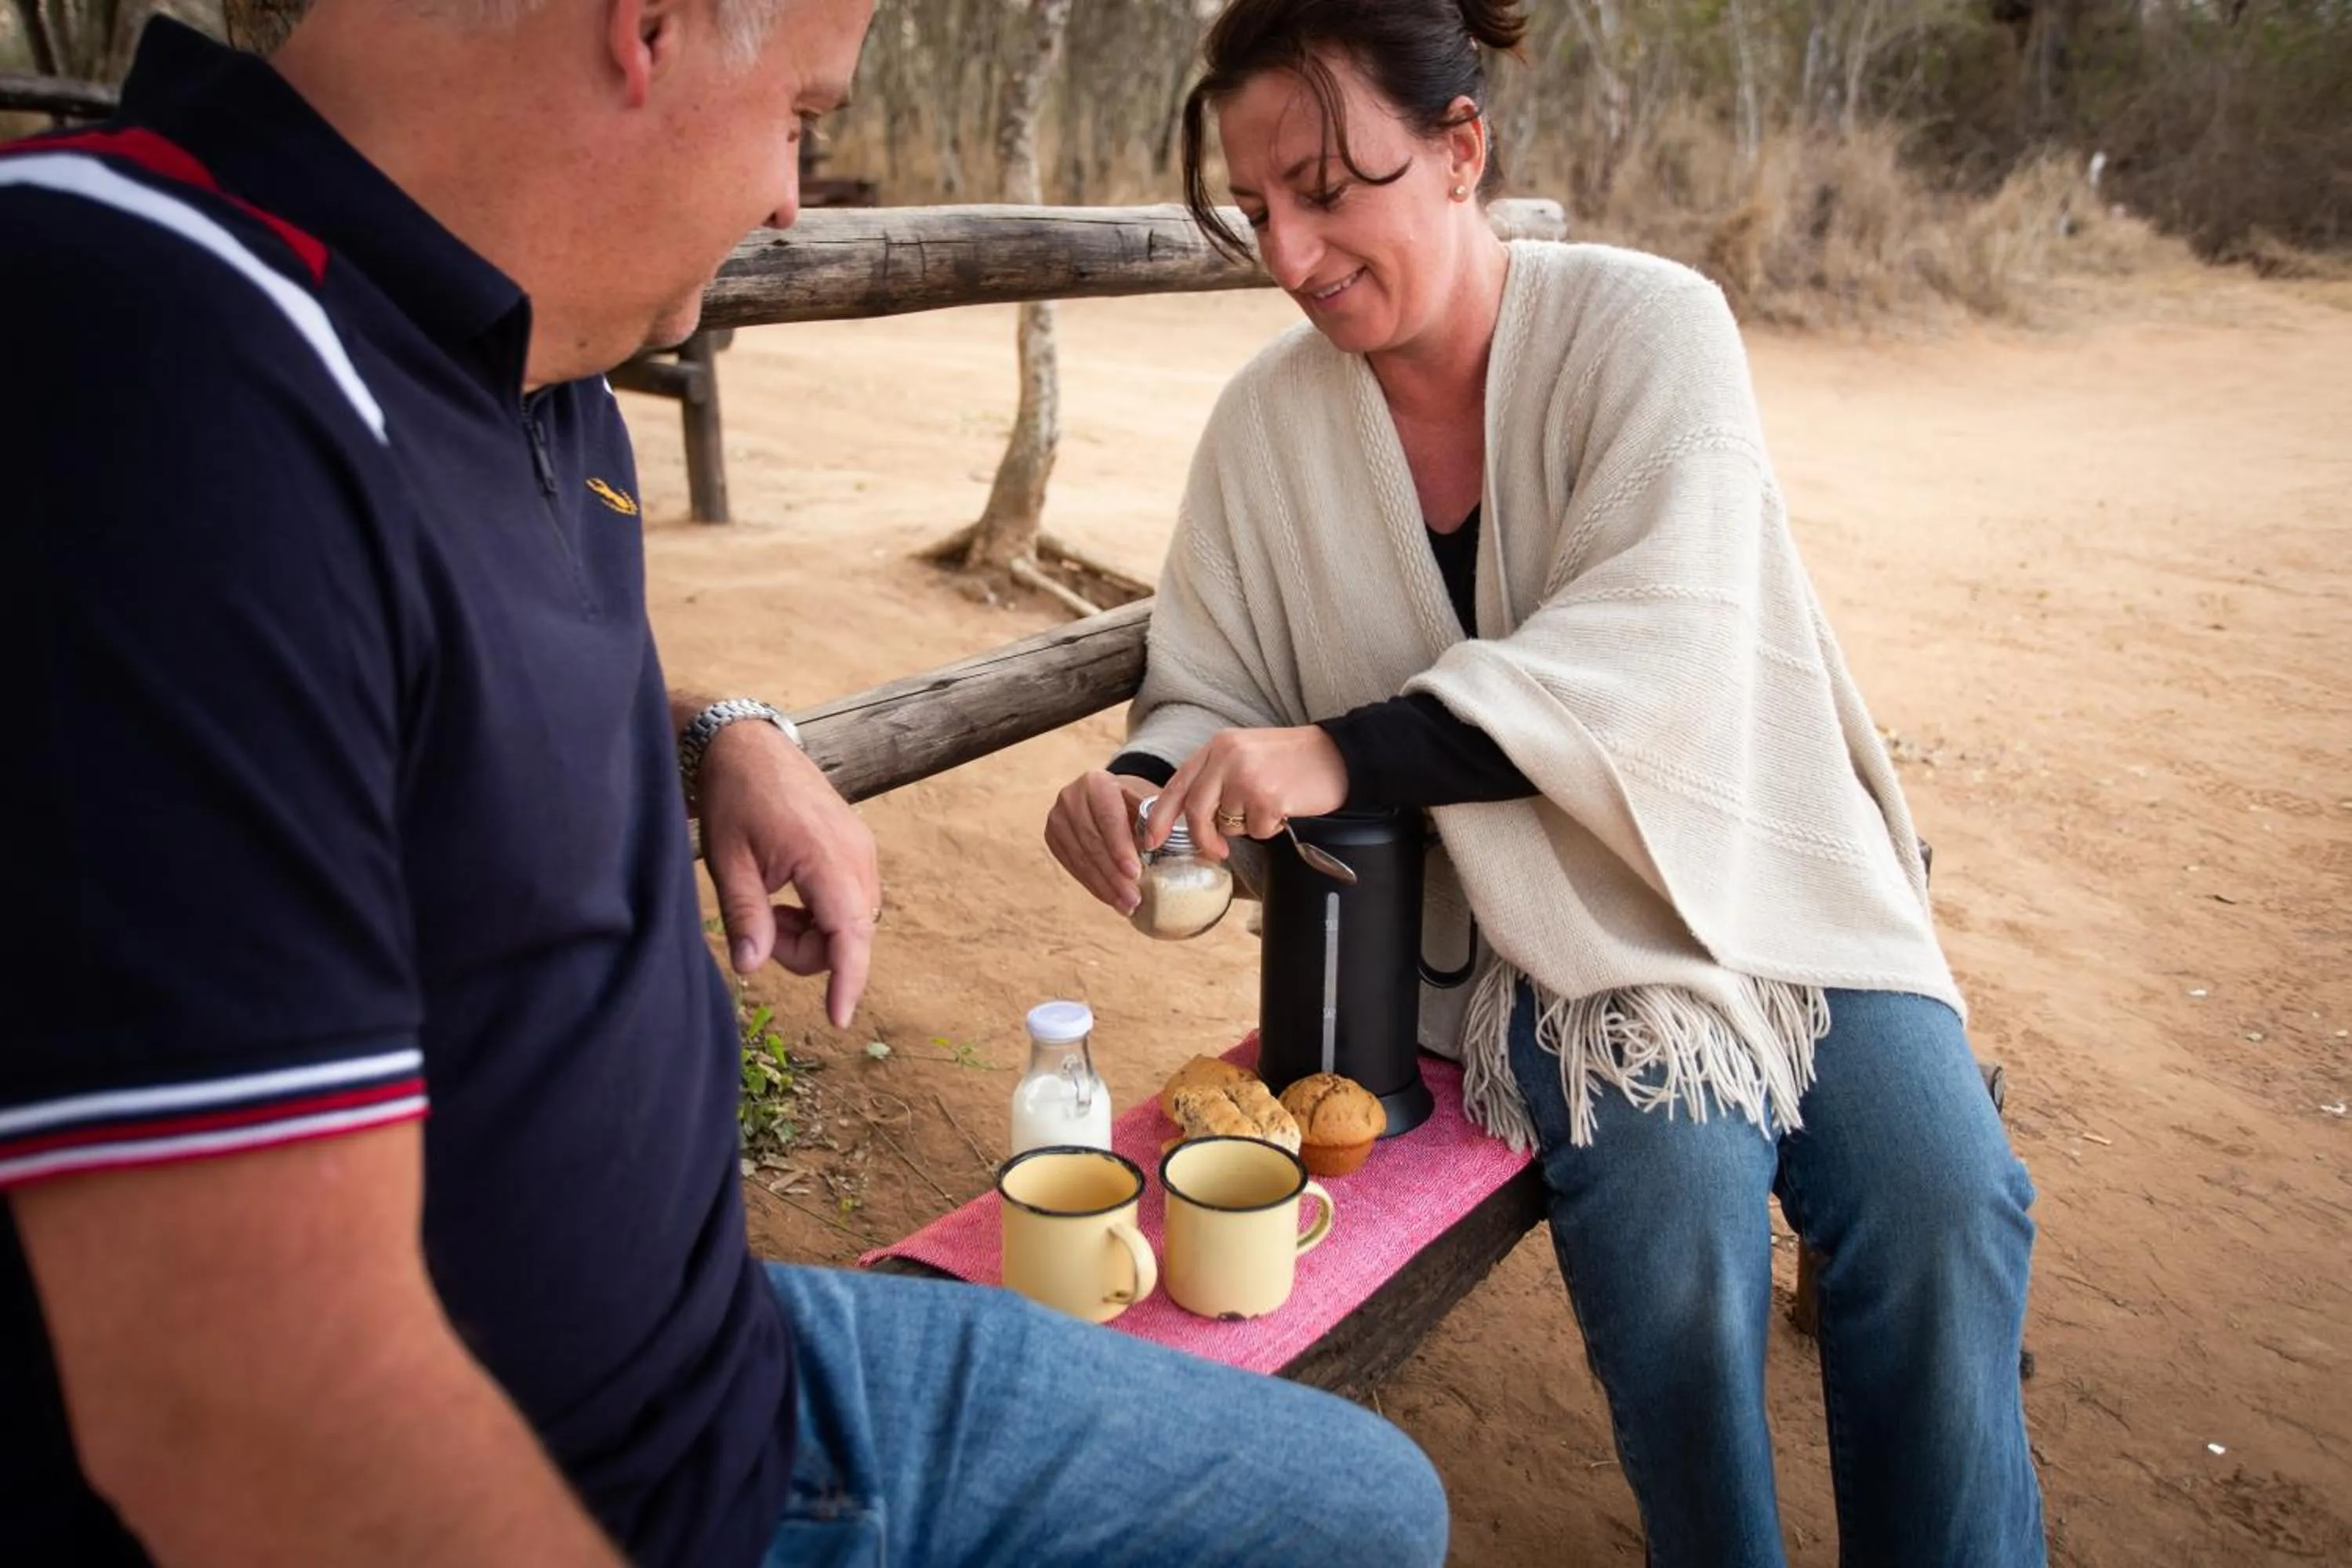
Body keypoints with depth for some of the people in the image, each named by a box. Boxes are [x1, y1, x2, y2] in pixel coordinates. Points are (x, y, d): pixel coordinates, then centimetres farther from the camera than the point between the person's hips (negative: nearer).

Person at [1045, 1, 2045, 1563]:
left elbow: (1654, 645, -24)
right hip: (1543, 926, 0)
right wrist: (1147, 782, -21)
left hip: (1765, 876, 0)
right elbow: (1212, 696, 3)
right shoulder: (1268, 421, -3)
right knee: (1673, 1205, -23)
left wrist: (1349, 754, -35)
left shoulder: (1650, 325, -10)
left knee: (1941, 1203, -17)